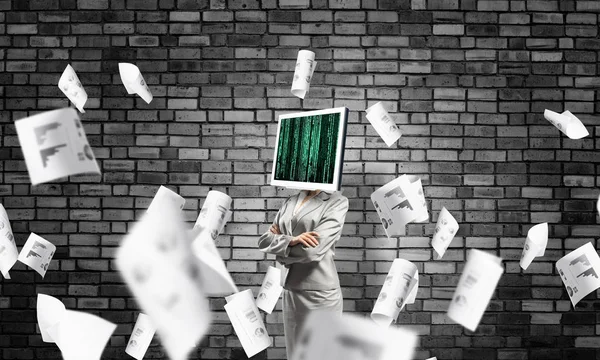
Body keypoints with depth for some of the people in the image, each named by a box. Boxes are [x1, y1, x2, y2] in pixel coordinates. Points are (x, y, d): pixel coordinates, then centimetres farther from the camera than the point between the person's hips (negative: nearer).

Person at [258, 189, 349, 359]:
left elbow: (313, 250, -16)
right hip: (290, 291, 6)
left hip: (319, 293, -6)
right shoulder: (290, 202, 12)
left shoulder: (337, 201, -7)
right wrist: (291, 240, -15)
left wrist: (280, 241, 0)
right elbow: (264, 241, 4)